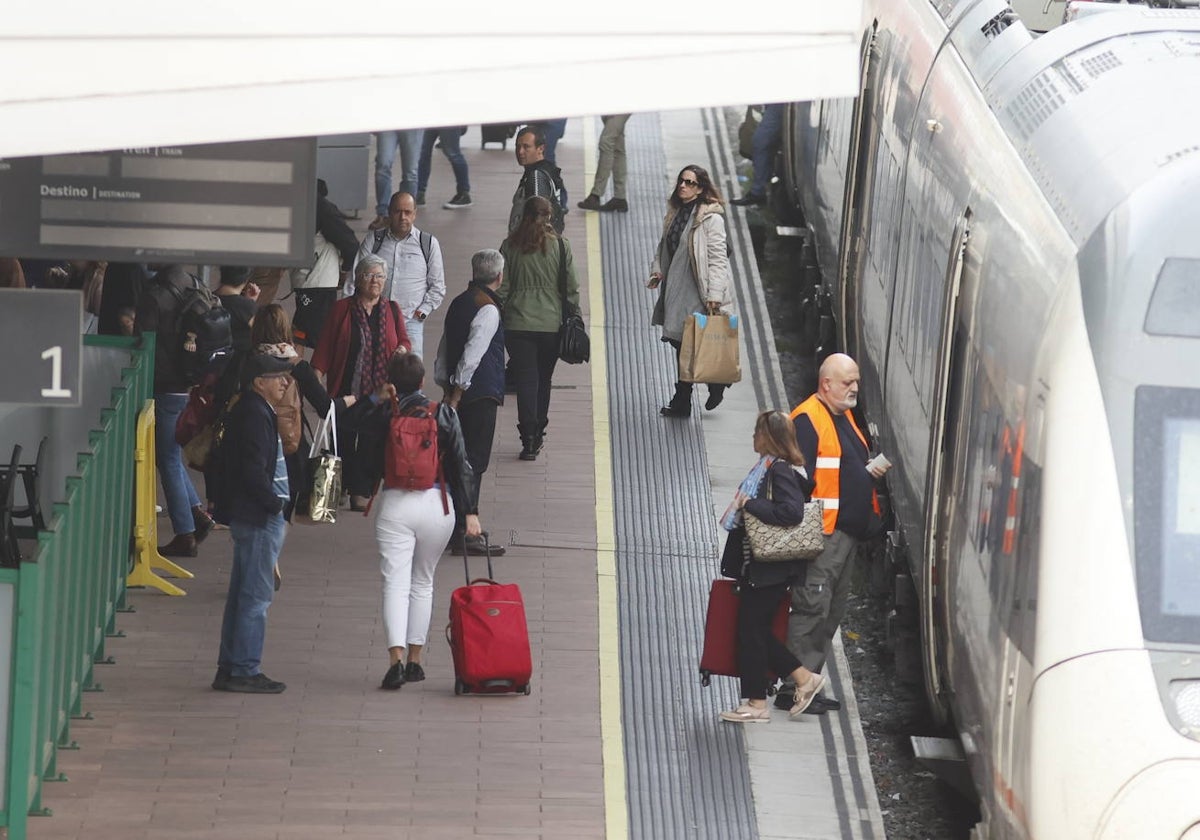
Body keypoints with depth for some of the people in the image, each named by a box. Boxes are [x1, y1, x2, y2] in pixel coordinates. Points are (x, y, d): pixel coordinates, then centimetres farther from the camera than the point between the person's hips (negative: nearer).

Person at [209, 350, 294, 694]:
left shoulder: (247, 411, 15)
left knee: (243, 594, 14)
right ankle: (245, 670, -5)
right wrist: (276, 504, -16)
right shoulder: (255, 415, -17)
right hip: (259, 516, -11)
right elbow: (254, 471, -24)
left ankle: (230, 668, 18)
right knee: (256, 596, -7)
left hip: (247, 515, 11)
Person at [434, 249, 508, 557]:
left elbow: (444, 351, 17)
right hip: (481, 396, -9)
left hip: (459, 393, 9)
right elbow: (471, 357, -19)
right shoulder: (487, 310, -14)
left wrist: (446, 389, 18)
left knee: (458, 459, 15)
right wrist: (455, 398, -17)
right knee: (474, 462, -7)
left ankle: (453, 528, 20)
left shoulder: (459, 303, 14)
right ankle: (464, 532, -8)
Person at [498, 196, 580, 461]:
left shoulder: (510, 246, -3)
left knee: (525, 380, 1)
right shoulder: (560, 245, -5)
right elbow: (571, 287, -2)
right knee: (543, 380, 16)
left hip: (517, 323, 0)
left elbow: (502, 288, 0)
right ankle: (537, 435, 24)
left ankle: (529, 440, -9)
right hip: (551, 324, 1)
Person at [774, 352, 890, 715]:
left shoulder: (844, 417, 17)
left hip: (846, 531, 10)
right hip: (821, 533, -10)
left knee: (832, 610, 13)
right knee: (812, 607, -10)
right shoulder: (808, 420, -13)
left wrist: (870, 470, 10)